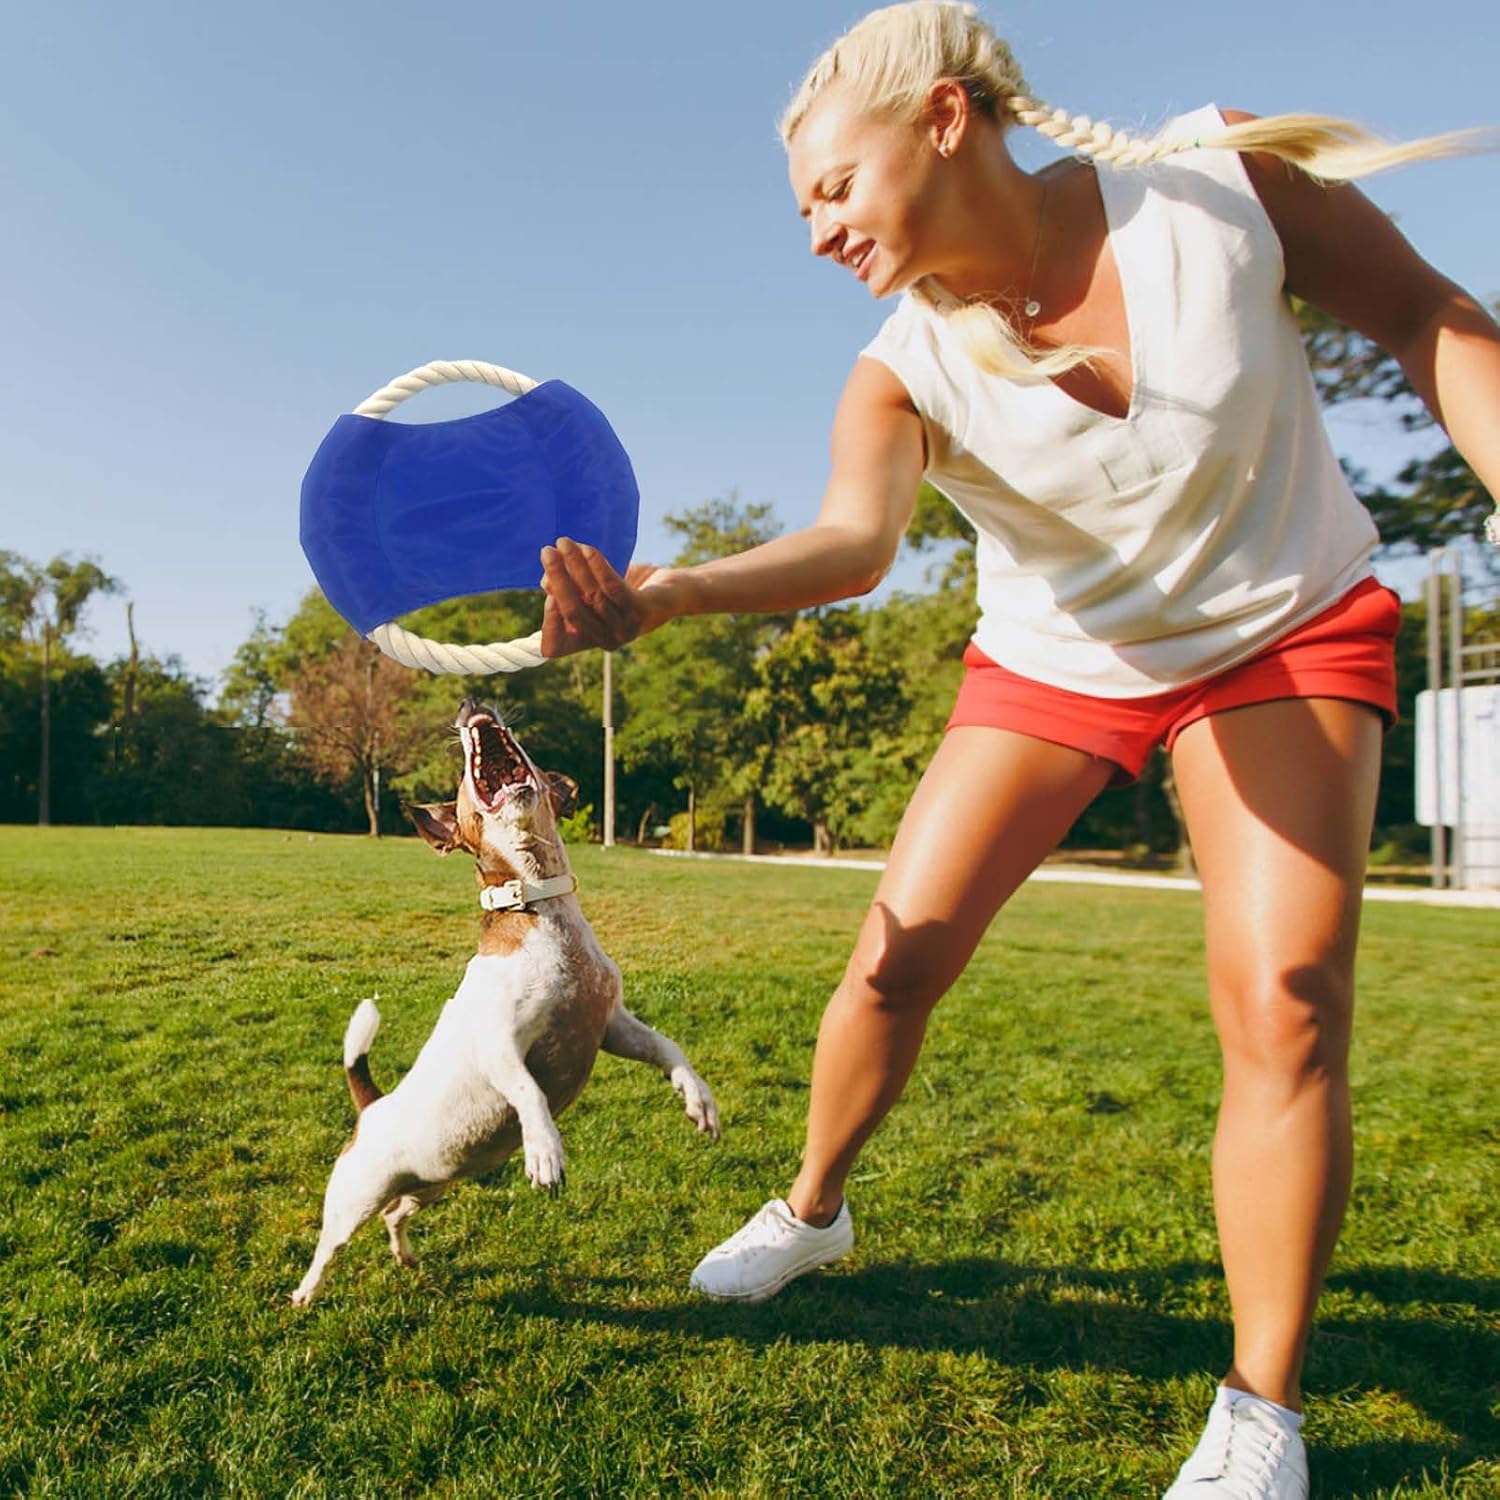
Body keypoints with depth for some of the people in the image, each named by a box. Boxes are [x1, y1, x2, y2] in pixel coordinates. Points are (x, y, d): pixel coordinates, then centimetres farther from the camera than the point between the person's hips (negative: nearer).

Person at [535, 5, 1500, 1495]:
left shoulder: (1227, 176, -19)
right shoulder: (902, 373, -17)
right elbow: (851, 540, -36)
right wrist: (671, 590, -55)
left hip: (1288, 631, -1)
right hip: (1052, 664, 2)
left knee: (1286, 1001, -16)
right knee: (894, 956, -5)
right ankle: (811, 1210, 24)